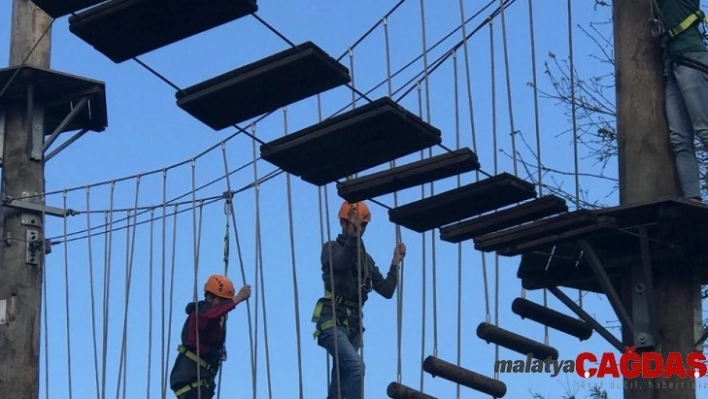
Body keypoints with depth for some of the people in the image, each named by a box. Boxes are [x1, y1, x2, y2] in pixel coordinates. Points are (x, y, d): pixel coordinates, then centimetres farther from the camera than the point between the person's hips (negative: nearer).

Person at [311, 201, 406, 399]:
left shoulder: (366, 258, 18)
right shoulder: (331, 248, 1)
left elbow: (387, 290, 13)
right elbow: (342, 262, -25)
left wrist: (396, 262, 5)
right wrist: (353, 235, -40)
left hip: (353, 325, 7)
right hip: (333, 322, -7)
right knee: (356, 366, -27)